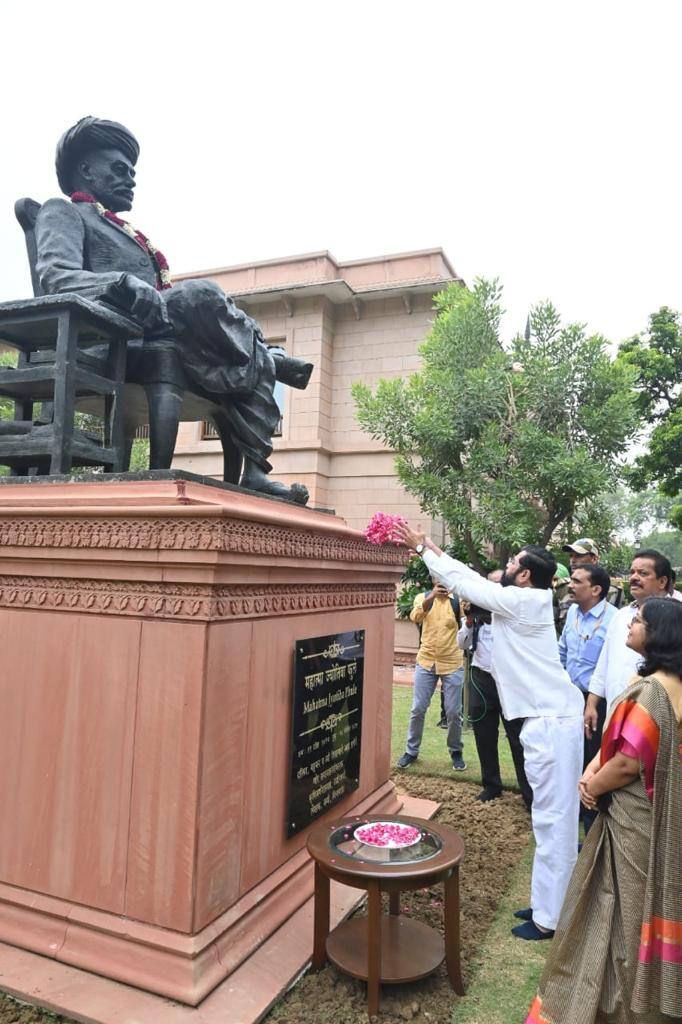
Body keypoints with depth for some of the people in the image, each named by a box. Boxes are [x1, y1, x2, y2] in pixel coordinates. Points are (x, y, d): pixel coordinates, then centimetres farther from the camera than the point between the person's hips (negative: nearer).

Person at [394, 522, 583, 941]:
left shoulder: (524, 601, -15)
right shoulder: (527, 602, 10)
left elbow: (466, 583, -10)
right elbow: (474, 579, 17)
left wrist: (423, 549, 1)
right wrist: (435, 550, 21)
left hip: (552, 722, -10)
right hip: (549, 718, 10)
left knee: (553, 819, 0)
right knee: (553, 817, 17)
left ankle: (549, 919, 11)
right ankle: (548, 903, 29)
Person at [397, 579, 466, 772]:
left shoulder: (458, 599, -3)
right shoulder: (423, 597, 0)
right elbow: (415, 617, -20)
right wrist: (431, 597, -36)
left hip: (452, 664, -1)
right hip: (426, 662, 1)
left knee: (453, 712, 6)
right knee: (418, 709, 5)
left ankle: (456, 751, 27)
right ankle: (411, 751, 21)